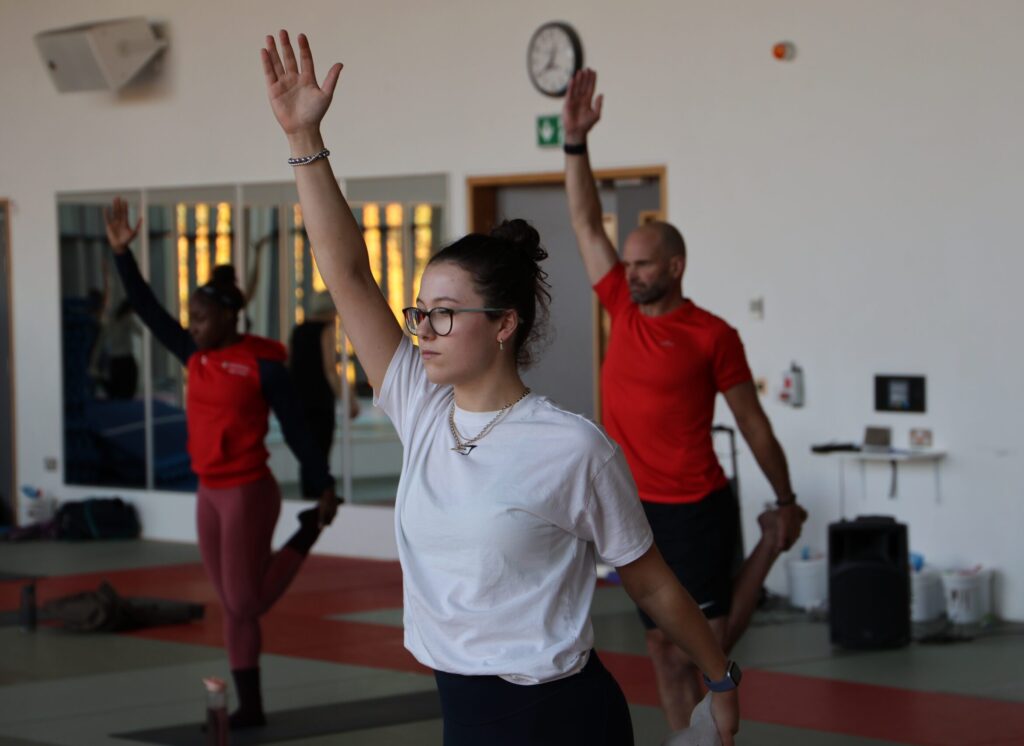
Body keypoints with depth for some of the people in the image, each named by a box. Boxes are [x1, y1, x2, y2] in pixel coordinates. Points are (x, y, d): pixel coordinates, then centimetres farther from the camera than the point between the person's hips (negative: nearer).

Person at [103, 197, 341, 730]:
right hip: (209, 494, 7)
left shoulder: (264, 366, -11)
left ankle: (308, 531, 17)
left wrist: (327, 486, -7)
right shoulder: (196, 357, 6)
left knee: (244, 605, -3)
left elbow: (295, 429, -7)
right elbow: (147, 309, 3)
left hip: (248, 493, -7)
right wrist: (121, 252, -6)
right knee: (233, 608, 8)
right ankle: (250, 707, 15)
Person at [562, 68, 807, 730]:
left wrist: (786, 502, 2)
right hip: (636, 508, 5)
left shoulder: (713, 336, -8)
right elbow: (586, 223, 6)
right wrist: (576, 141, -2)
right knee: (664, 647, 8)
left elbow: (753, 421, -2)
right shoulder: (624, 311, 5)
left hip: (695, 510, -5)